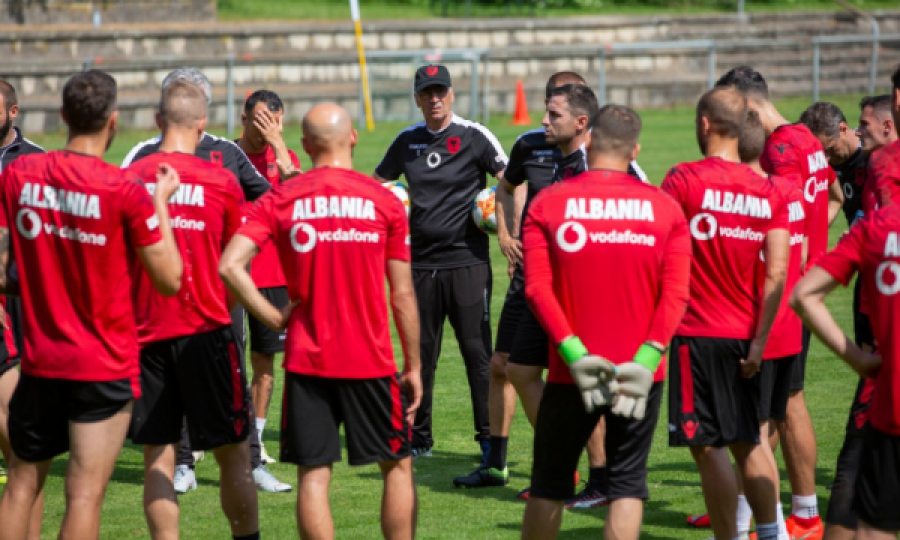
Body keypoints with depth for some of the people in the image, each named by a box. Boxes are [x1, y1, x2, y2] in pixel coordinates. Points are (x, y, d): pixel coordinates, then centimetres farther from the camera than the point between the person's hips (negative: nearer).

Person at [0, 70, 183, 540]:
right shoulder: (126, 190, -15)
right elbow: (170, 279, -9)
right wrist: (161, 202, 0)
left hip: (40, 359, 4)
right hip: (107, 367, -4)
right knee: (84, 493, -4)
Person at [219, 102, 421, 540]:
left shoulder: (280, 200, -1)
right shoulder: (384, 200, -1)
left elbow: (230, 266, -13)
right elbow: (402, 296, 0)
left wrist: (274, 319, -3)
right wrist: (413, 365, 8)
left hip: (306, 360, 0)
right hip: (371, 362, 0)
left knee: (313, 475, 4)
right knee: (397, 466, 14)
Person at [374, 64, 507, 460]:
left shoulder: (474, 136, -2)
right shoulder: (407, 141, 11)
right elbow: (376, 183, 22)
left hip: (467, 261, -4)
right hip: (421, 261, 4)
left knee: (477, 350, -5)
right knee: (420, 353, 8)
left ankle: (490, 438, 1)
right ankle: (418, 439, 17)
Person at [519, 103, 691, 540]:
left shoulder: (548, 204, -2)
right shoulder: (665, 208, 1)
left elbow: (537, 288, -11)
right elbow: (676, 294, -8)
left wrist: (574, 353, -15)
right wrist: (646, 358, -13)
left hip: (571, 373, 0)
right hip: (640, 373, 1)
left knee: (550, 482, 13)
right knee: (628, 484, 7)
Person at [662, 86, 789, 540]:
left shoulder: (684, 179, -11)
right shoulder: (768, 191, 4)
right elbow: (777, 273, -2)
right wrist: (759, 340, 1)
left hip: (697, 332, -6)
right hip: (744, 334, 6)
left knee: (708, 446, -2)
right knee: (746, 441, 17)